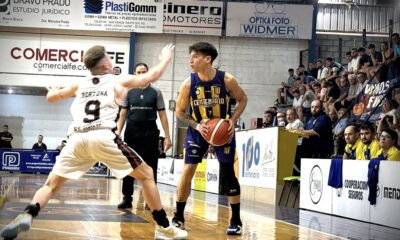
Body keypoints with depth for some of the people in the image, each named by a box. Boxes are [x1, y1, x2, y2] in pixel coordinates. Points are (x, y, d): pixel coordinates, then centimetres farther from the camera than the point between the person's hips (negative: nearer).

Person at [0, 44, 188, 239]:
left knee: (51, 184, 15)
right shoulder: (119, 81, 17)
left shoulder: (80, 85, 26)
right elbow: (152, 76, 27)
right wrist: (165, 59, 45)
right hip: (104, 137, -3)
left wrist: (53, 90, 63)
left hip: (77, 139, 3)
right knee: (147, 175, 11)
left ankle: (27, 216, -12)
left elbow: (51, 97, 40)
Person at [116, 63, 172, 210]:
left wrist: (167, 136, -5)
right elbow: (123, 115, 8)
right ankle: (127, 198, 11)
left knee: (150, 168, 1)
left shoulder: (156, 92, 3)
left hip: (150, 133, -1)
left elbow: (162, 115, 2)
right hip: (132, 133, 1)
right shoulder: (128, 92, 7)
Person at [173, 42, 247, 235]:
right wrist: (197, 125, -20)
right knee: (187, 170, -9)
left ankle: (236, 220, 10)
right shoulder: (188, 83, -16)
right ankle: (179, 217, 4)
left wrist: (233, 121, -15)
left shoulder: (227, 80, -19)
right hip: (198, 130, 1)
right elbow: (180, 112, -5)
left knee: (228, 173, -1)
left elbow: (242, 99, -2)